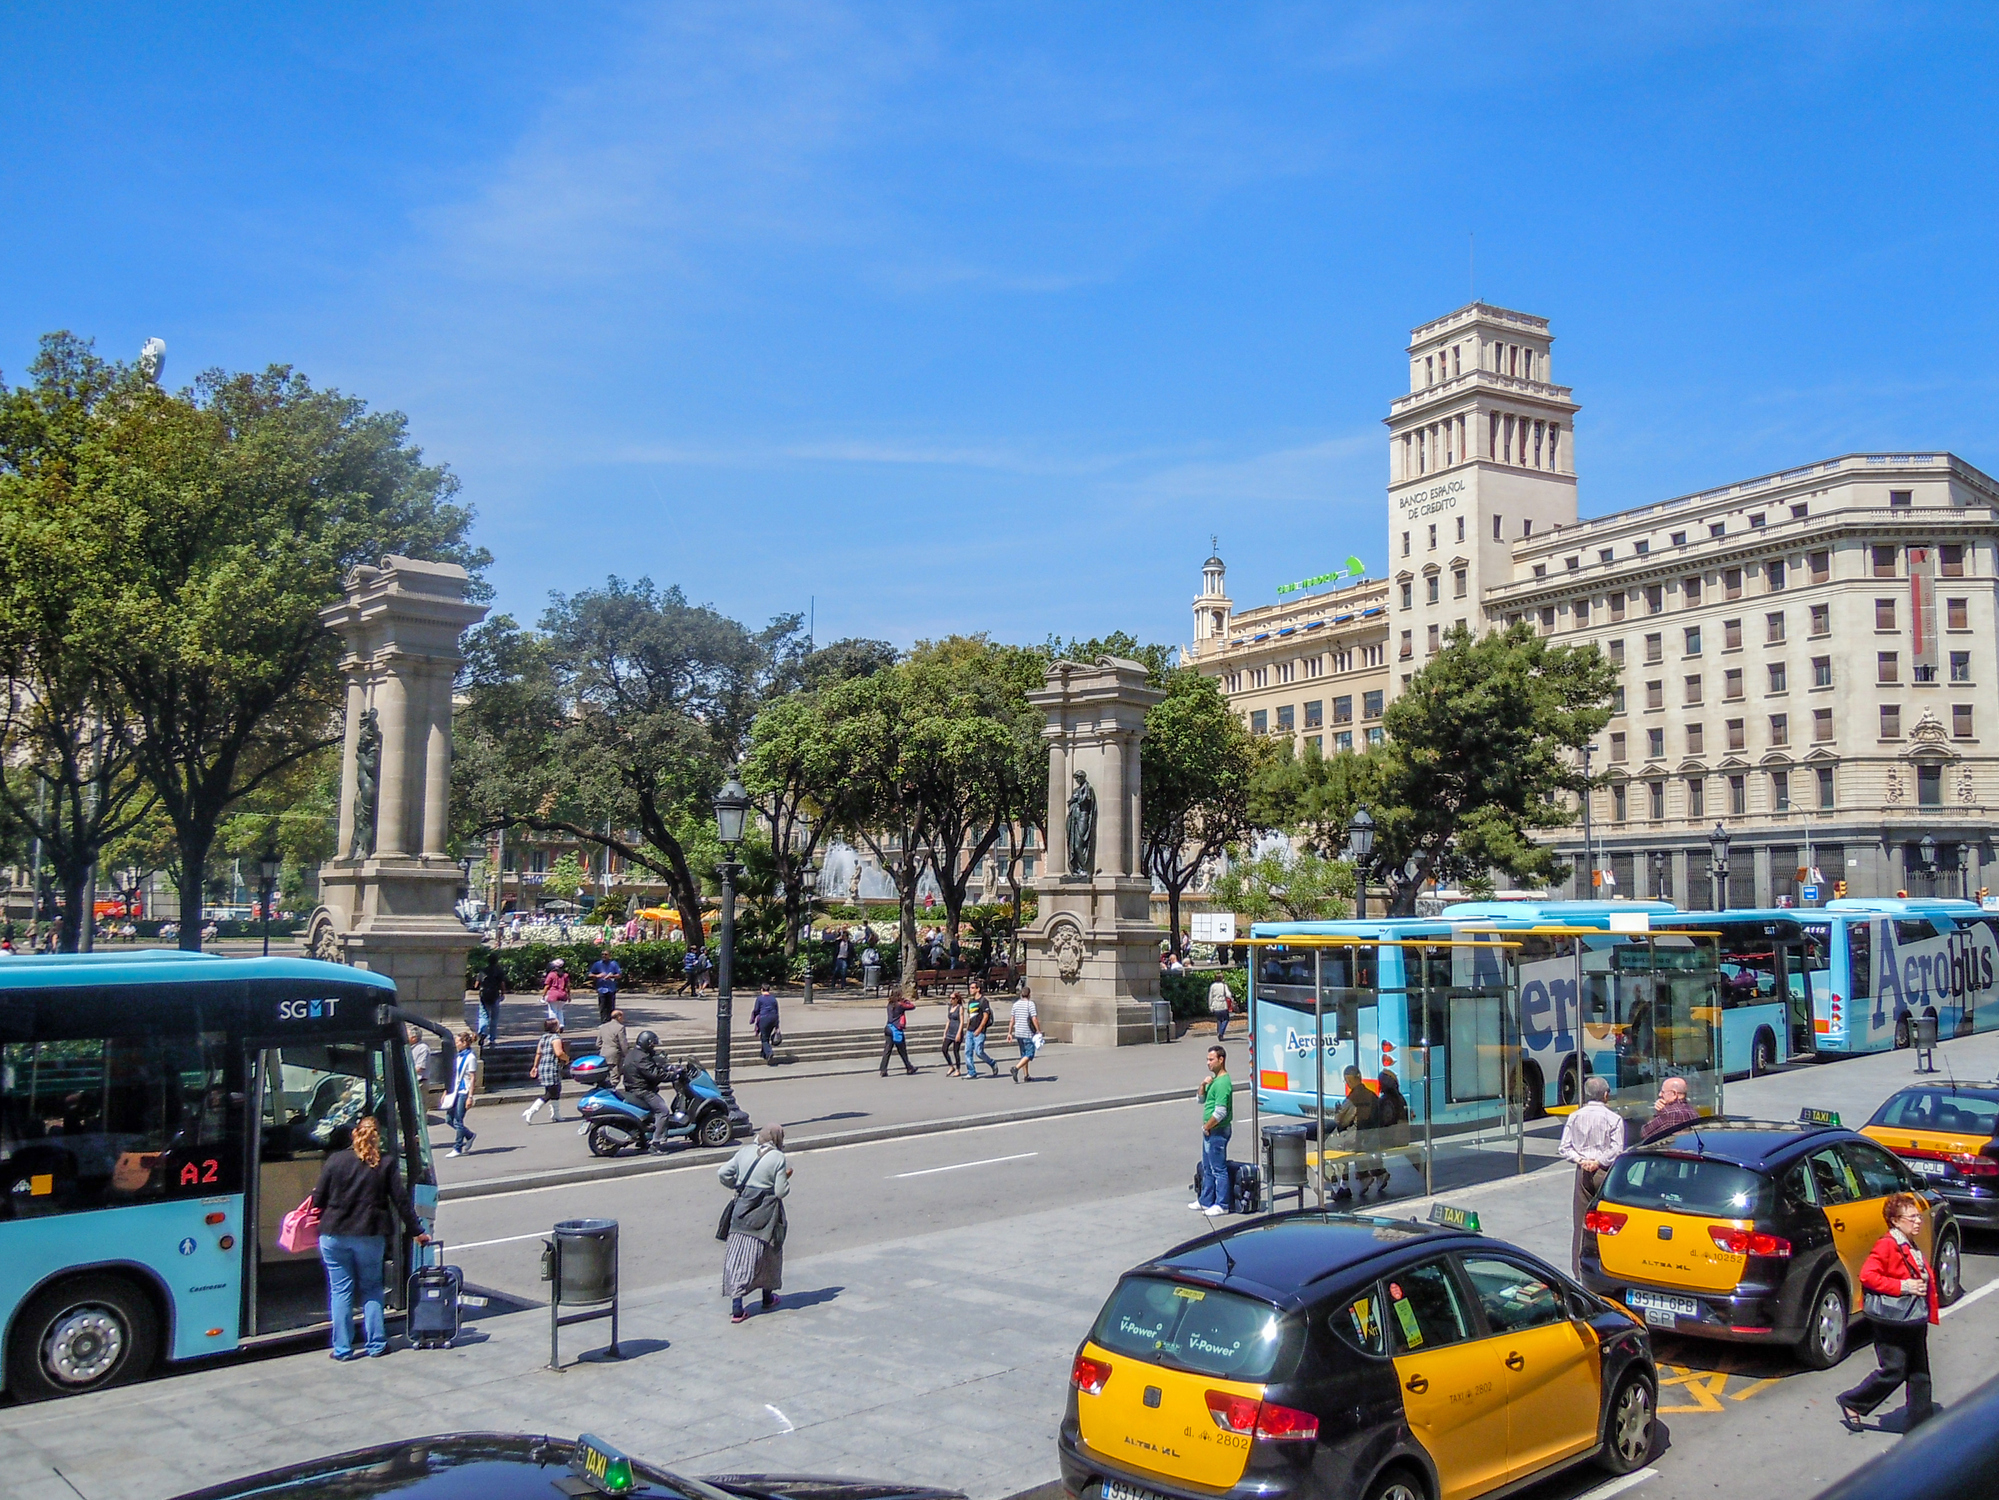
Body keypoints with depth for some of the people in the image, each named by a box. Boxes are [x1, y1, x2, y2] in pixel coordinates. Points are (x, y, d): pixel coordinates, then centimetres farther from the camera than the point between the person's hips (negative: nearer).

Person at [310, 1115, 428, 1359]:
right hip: (370, 1235, 0)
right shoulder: (386, 1163, -2)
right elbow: (401, 1200, -1)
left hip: (334, 1235, 0)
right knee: (371, 1288, 14)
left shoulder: (335, 1160, -3)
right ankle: (376, 1345, 14)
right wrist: (416, 1231, 8)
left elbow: (318, 1199, 0)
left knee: (340, 1290, 9)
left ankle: (342, 1349, 10)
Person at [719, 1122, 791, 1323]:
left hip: (742, 1210, 3)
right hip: (765, 1214, -3)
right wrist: (786, 1179, 8)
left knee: (738, 1257, 3)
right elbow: (781, 1191, -11)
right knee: (767, 1254, 19)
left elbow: (723, 1173, 2)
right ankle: (767, 1297, 35)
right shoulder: (778, 1158, -9)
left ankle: (736, 1308, -3)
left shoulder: (745, 1152, 3)